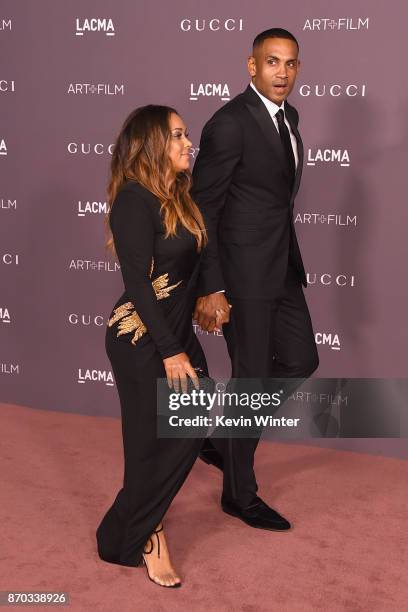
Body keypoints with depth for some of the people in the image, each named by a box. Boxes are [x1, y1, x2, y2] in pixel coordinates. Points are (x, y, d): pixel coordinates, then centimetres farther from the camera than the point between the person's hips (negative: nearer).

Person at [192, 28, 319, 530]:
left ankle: (221, 438, 32)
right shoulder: (229, 123, -17)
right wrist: (209, 289, -20)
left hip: (281, 266, 9)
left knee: (300, 360, 15)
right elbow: (202, 209, -17)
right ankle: (239, 493, 21)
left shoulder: (288, 116, 10)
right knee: (252, 377, 1)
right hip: (243, 271, -9)